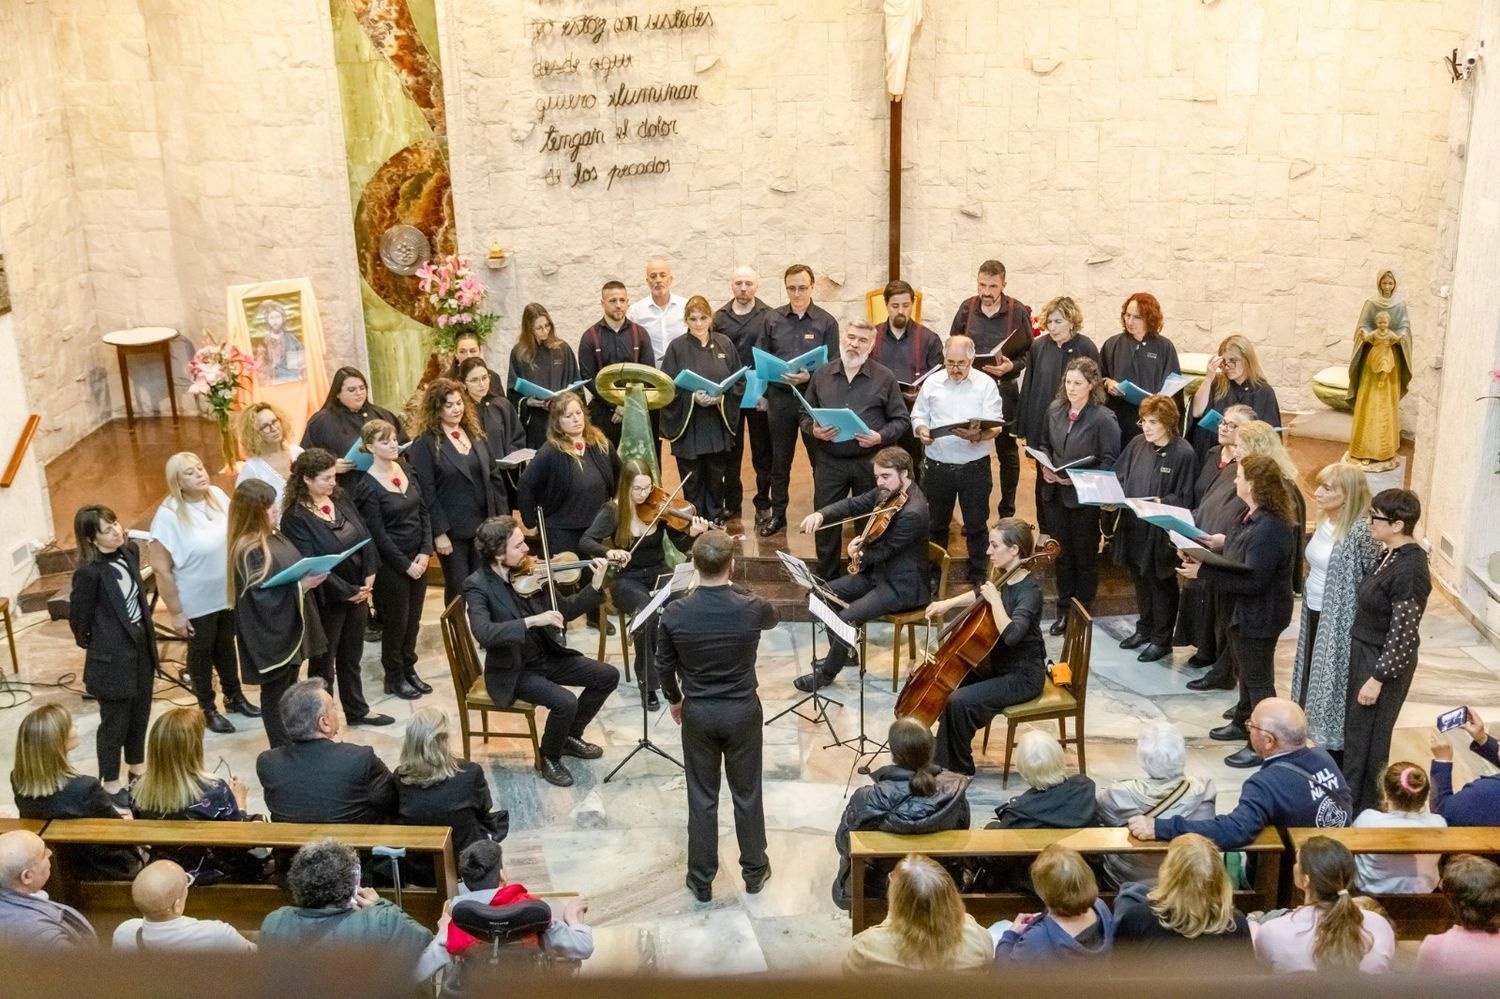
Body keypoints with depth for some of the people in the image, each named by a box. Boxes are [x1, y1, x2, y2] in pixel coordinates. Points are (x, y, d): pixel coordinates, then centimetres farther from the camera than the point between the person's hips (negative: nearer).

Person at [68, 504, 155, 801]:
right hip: (112, 657, -7)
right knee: (115, 722, 9)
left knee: (140, 714, 21)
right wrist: (93, 646, 4)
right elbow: (78, 618, -11)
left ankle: (136, 767, 42)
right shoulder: (88, 572, -22)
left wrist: (148, 640, 12)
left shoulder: (129, 552, 0)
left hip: (140, 648, 7)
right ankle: (110, 783, 27)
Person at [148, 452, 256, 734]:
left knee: (226, 646, 23)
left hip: (228, 594, 5)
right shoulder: (168, 515, -23)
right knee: (201, 653, 15)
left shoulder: (218, 495, -7)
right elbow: (161, 569, -20)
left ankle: (234, 696, 42)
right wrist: (175, 612, -17)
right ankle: (208, 709, 32)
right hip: (197, 602, -5)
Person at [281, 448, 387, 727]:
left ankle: (357, 710, 38)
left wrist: (369, 575, -7)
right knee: (323, 662, 10)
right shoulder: (295, 517, -20)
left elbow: (365, 535, 5)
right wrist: (347, 592, -17)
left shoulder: (341, 497, 1)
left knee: (352, 656, 22)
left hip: (358, 591, 7)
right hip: (326, 599, -7)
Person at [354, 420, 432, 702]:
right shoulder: (367, 486, -14)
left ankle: (409, 669, 29)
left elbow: (424, 512, 5)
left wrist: (425, 552, -6)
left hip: (418, 558, 6)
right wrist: (405, 565, -14)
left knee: (413, 618, 13)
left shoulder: (405, 470, 4)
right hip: (391, 564, -6)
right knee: (396, 620, 6)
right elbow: (378, 535, -15)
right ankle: (394, 677, 21)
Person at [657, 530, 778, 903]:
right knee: (747, 794, 17)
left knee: (702, 798, 13)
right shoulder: (752, 608, -17)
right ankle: (754, 870, 33)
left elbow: (664, 666, -2)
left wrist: (675, 700, 16)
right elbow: (771, 619, 9)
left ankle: (701, 881, 24)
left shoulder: (675, 613, -16)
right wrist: (736, 589, 18)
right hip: (743, 712, 0)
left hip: (697, 713, 0)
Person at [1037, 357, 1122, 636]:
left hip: (1084, 498, -5)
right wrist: (1045, 466, -5)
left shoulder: (1104, 419, -16)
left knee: (1085, 557, 10)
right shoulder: (1055, 409, 1)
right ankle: (1064, 611, 29)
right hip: (1056, 495, 5)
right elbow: (1044, 444, 14)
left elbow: (1110, 461, -14)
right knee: (1062, 554, 16)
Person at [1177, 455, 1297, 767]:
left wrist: (1203, 572, -30)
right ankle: (1243, 723, 44)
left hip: (1259, 615, -10)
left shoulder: (1270, 528, -30)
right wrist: (1203, 556, -6)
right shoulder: (1253, 516, 2)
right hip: (1244, 610, 10)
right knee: (1245, 671, 25)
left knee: (1258, 678, 4)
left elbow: (1252, 580, -31)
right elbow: (1236, 558, 9)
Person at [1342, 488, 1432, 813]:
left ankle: (1363, 809, 21)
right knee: (1355, 728, 20)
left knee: (1368, 737, 5)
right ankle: (1350, 795, 37)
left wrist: (1377, 678, -20)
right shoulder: (1392, 555, 3)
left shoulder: (1409, 570, -25)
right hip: (1365, 653, 9)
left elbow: (1403, 634, -24)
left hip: (1385, 663, -9)